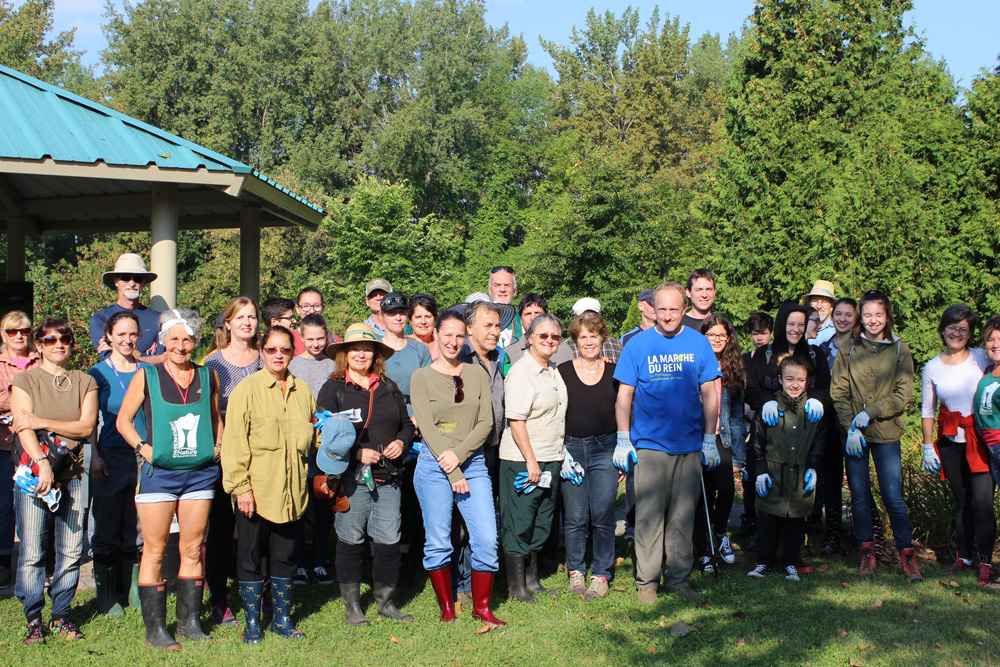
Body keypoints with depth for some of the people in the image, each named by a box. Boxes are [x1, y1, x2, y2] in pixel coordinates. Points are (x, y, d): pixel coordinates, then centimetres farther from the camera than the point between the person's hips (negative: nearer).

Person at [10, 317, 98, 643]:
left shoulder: (85, 382, 12)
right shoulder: (24, 380, 5)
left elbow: (87, 426, 0)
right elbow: (24, 427, -6)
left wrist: (44, 422, -10)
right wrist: (42, 463, -20)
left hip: (73, 474, 2)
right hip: (34, 472, -2)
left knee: (71, 550, 2)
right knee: (32, 552, -4)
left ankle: (61, 615, 14)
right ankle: (33, 619, 7)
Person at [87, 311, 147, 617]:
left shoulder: (147, 371, 8)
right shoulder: (98, 373, 2)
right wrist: (95, 457, -7)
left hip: (144, 456, 2)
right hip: (111, 457, -2)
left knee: (138, 527, 7)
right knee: (107, 527, 3)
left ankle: (135, 589, 19)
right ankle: (106, 594, 14)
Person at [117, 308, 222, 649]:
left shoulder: (209, 377, 7)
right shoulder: (146, 377, 0)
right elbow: (123, 419, 7)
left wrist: (217, 447, 7)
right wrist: (142, 447, -6)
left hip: (200, 472, 3)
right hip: (159, 472, -3)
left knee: (192, 549, 7)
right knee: (154, 550, 0)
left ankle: (190, 622, 17)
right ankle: (155, 628, 6)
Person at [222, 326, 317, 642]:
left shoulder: (303, 391, 9)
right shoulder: (247, 390, -5)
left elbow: (314, 438, 18)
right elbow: (235, 442, -8)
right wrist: (240, 486, -13)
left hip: (291, 490, 4)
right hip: (255, 489, -4)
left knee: (285, 554, 12)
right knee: (251, 555, 4)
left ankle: (282, 618, 24)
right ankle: (252, 622, 16)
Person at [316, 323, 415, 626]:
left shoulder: (388, 388, 15)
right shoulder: (333, 389, 2)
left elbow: (407, 423, 21)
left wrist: (402, 442, -1)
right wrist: (357, 453, -14)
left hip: (388, 477, 4)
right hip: (351, 477, -3)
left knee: (390, 540, 3)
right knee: (351, 540, 3)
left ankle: (386, 601, 17)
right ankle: (352, 606, 15)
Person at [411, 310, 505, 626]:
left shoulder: (477, 374, 10)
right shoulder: (422, 377, 2)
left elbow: (486, 422, 4)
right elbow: (427, 427, -5)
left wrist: (459, 454, -12)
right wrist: (453, 473, -11)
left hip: (473, 463, 2)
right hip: (434, 466, -2)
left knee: (487, 538, -4)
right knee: (438, 543, 2)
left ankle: (481, 607, 11)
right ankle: (446, 609, 17)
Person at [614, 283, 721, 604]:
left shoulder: (699, 343, 4)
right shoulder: (637, 344, 0)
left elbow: (709, 394, 8)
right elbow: (624, 395, 2)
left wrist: (709, 439, 4)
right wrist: (623, 441, -2)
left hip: (690, 444, 2)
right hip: (649, 444, -2)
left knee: (683, 516, 8)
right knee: (649, 514, 0)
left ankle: (679, 579, 18)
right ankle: (646, 581, 10)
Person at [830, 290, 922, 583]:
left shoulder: (899, 350, 3)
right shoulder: (848, 350, 4)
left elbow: (903, 394, -3)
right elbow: (838, 393, 0)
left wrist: (870, 413, -13)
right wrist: (851, 427, -12)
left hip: (886, 433, -1)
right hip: (854, 434, 1)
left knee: (893, 496, -4)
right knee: (859, 496, 6)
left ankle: (908, 556, 7)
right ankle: (867, 553, 17)